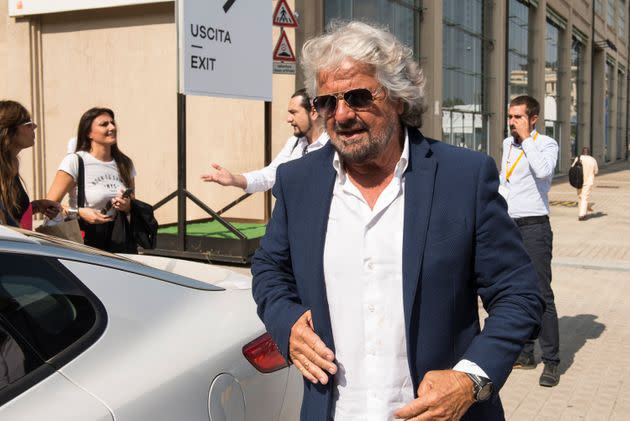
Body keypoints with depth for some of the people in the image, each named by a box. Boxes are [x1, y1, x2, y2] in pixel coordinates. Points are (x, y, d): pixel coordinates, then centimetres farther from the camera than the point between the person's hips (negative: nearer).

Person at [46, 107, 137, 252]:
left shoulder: (125, 163, 10)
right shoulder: (74, 161, -7)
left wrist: (127, 206, -2)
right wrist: (79, 212, -23)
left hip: (120, 240, 4)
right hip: (86, 239, -4)